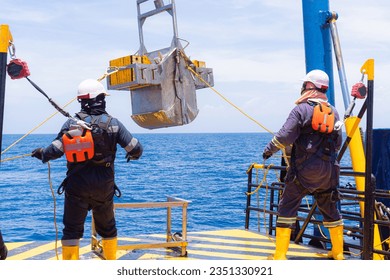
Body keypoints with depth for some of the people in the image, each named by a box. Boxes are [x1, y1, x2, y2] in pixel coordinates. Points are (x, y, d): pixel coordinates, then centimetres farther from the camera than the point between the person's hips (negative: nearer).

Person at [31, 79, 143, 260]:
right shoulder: (112, 123, -5)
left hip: (77, 186, -1)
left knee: (72, 229, 7)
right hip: (104, 186, 1)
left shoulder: (71, 124, -5)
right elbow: (136, 149, -6)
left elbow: (55, 150, -12)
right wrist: (132, 155, 18)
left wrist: (42, 154, 9)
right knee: (107, 228, 20)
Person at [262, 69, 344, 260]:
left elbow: (285, 136, -16)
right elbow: (338, 143, 15)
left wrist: (269, 150, 0)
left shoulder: (301, 109, -9)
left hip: (303, 169, -6)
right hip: (328, 170, 6)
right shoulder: (333, 111, 10)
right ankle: (338, 252, 25)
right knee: (330, 208, 18)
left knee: (287, 207, 0)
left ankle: (280, 254, -3)